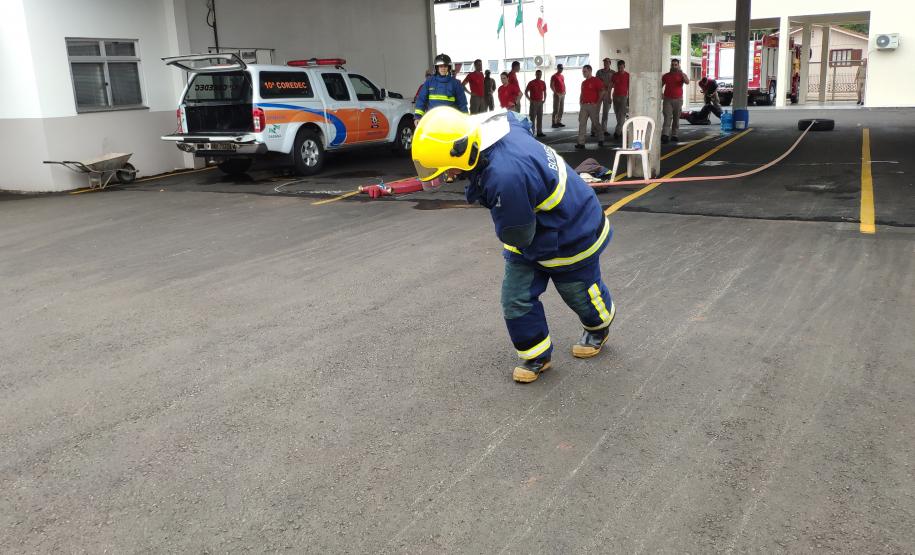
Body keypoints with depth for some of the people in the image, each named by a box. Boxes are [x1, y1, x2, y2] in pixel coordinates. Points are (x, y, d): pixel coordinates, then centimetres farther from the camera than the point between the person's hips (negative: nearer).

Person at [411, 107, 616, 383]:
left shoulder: (506, 176, -45)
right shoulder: (497, 126, -18)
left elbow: (517, 235, -32)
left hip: (572, 235, -7)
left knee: (580, 292, 22)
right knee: (516, 299, 6)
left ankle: (598, 328, 54)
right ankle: (536, 355, 26)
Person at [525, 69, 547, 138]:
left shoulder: (543, 83, 8)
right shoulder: (531, 83, -6)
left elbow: (544, 92, 20)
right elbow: (526, 92, -3)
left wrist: (544, 99, 7)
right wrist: (530, 100, -9)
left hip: (540, 102, 5)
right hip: (534, 102, -5)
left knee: (540, 117, 7)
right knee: (532, 117, -4)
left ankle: (539, 132, 12)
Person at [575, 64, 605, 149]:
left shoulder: (596, 80, -5)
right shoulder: (583, 82, 17)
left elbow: (602, 91, -12)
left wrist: (597, 103, -14)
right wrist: (580, 101, 12)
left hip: (592, 105, -6)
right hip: (583, 105, 6)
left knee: (596, 123, 4)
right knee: (582, 123, -2)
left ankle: (600, 140, 20)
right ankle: (581, 143, -5)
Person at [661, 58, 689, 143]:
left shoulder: (681, 75, 4)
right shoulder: (666, 75, 9)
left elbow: (687, 82, -14)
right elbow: (661, 86, 13)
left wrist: (682, 73, -25)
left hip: (678, 99, 1)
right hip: (667, 99, -1)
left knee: (676, 118, 6)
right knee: (667, 117, -12)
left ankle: (674, 135, 12)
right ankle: (665, 135, -21)